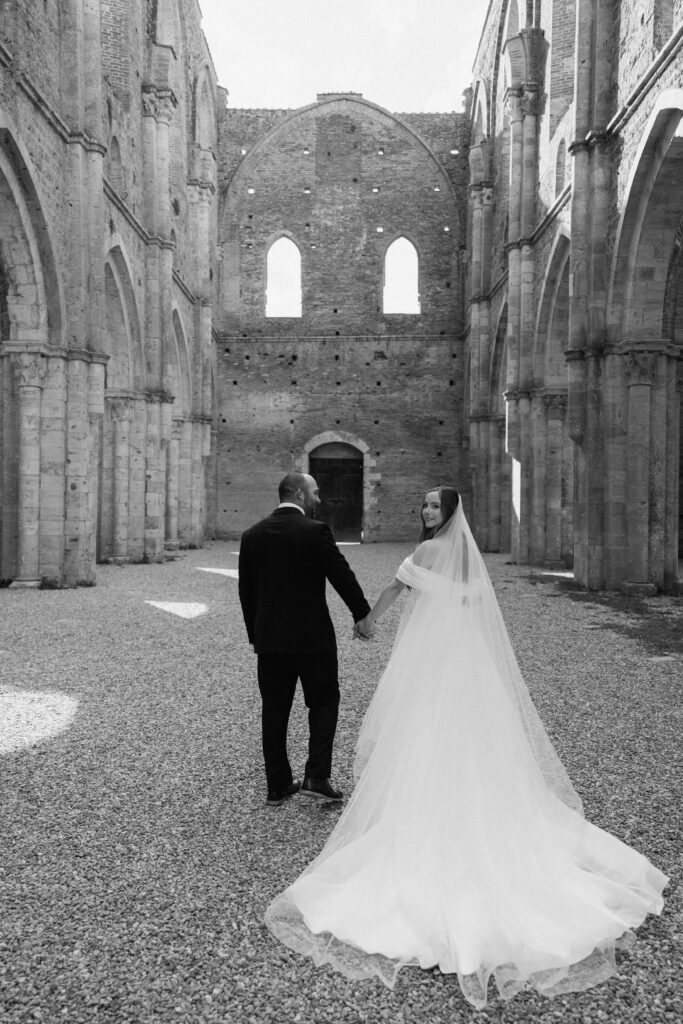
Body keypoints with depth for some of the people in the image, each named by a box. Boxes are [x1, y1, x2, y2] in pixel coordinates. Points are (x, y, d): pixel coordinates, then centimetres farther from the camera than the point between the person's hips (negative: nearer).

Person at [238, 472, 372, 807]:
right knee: (323, 704, 12)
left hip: (269, 639, 5)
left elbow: (246, 590, 8)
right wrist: (363, 615, 7)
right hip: (312, 636, -4)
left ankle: (277, 785, 19)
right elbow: (342, 575, -7)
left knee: (274, 711, 12)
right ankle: (316, 777, 5)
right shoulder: (315, 531, -12)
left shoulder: (251, 535, 3)